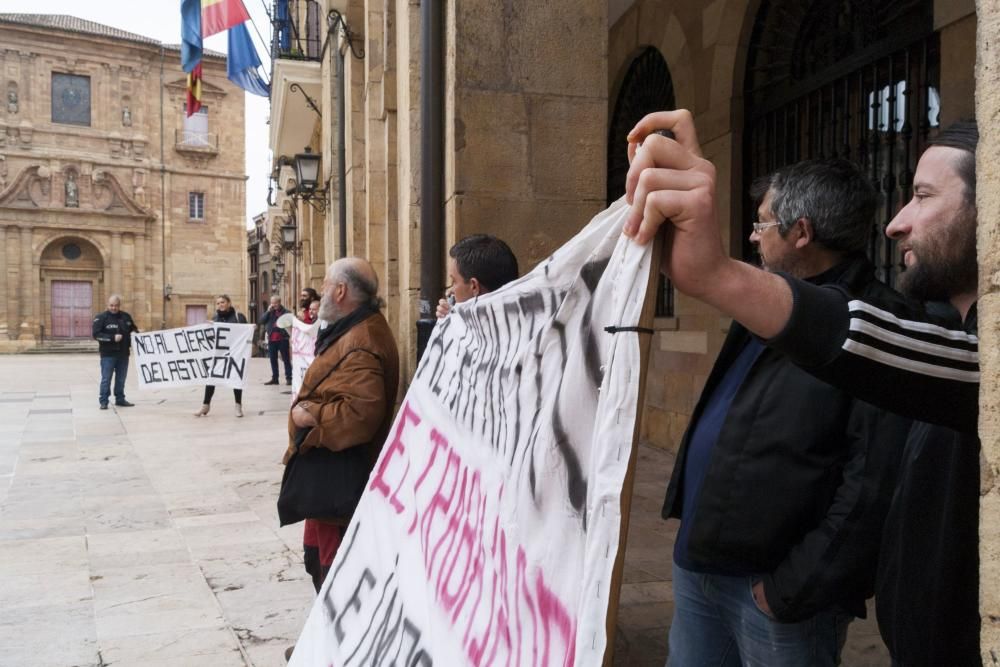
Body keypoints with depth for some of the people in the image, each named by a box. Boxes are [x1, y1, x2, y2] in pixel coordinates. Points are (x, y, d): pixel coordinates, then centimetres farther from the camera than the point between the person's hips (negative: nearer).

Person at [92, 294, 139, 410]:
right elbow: (96, 334, -13)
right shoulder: (101, 318, -6)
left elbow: (134, 329, 22)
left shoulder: (126, 317, 8)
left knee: (121, 379, 12)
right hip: (108, 354, -4)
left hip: (123, 354, 4)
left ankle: (120, 399, 22)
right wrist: (112, 338, -21)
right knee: (106, 379, -1)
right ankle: (103, 401, 5)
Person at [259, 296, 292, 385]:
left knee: (286, 359, 0)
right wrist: (268, 312, -6)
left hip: (282, 339, -5)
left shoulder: (285, 312, -5)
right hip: (271, 339, 5)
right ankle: (274, 378, 18)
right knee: (273, 360, 10)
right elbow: (261, 321, 2)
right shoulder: (269, 312, 11)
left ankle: (289, 378, 3)